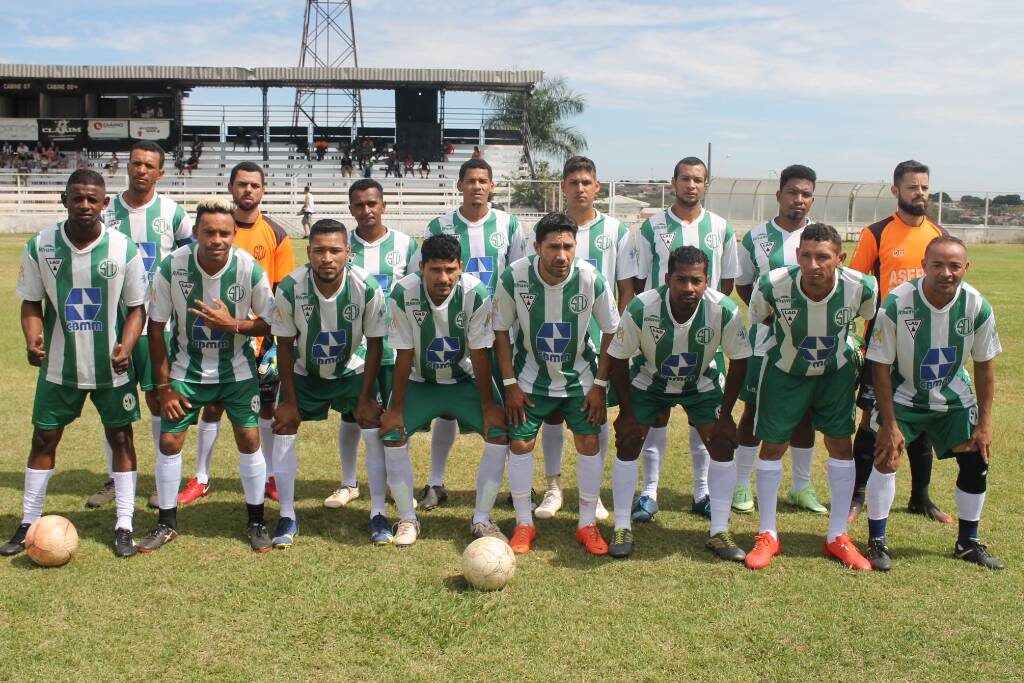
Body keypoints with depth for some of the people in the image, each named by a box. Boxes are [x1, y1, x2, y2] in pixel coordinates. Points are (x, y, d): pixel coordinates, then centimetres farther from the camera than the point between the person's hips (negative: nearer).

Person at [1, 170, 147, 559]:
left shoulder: (124, 248, -10)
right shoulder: (40, 246, -6)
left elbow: (136, 308, -3)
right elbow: (31, 302, 2)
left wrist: (126, 347, -20)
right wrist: (32, 338, -17)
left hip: (111, 367, -1)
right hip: (58, 366, 1)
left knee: (120, 438, 6)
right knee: (43, 438, 8)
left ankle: (124, 525, 15)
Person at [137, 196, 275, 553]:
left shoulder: (250, 268, -20)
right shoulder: (172, 266, -19)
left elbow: (270, 323, -8)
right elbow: (156, 328, -8)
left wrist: (232, 324, -27)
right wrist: (165, 386, -8)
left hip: (237, 371, 0)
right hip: (186, 370, 1)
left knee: (249, 439, -2)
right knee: (169, 441, 0)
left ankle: (256, 522, 14)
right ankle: (167, 523, 19)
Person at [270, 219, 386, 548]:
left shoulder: (367, 287, -27)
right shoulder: (290, 288, -26)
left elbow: (374, 344, -14)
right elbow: (285, 346, -13)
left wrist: (366, 398, -12)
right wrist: (289, 400, -11)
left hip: (352, 370, 0)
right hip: (304, 372, 1)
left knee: (374, 428, -10)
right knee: (283, 428, -7)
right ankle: (287, 517, 7)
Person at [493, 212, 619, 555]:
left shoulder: (592, 279, -23)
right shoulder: (514, 277, -24)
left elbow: (611, 331, -8)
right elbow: (501, 330, -9)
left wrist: (600, 385, -8)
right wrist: (510, 384, -10)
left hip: (579, 378, 0)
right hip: (530, 378, 0)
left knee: (589, 442, -2)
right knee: (520, 443, -3)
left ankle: (587, 523, 14)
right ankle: (524, 524, 14)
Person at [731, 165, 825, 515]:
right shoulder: (755, 238, 0)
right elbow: (743, 285, 9)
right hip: (764, 341, -2)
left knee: (804, 412, 10)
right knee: (755, 409, 4)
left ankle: (802, 486, 23)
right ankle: (742, 484, 15)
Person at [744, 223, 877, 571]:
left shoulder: (861, 287, -28)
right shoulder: (772, 285, -31)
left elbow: (872, 320, -3)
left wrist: (860, 353, 6)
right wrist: (787, 336, 3)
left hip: (837, 371, 1)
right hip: (784, 371, -1)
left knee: (841, 444, 1)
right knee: (772, 445, 1)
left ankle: (838, 537, 15)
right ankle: (768, 536, 15)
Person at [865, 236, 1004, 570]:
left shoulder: (978, 307, -19)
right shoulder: (896, 304, -28)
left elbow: (984, 365, -4)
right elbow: (881, 366, -19)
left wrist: (984, 422, -4)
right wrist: (889, 424, -18)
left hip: (954, 399, 3)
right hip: (903, 395, -3)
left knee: (976, 462, 2)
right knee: (887, 455, -15)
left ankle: (968, 543, 23)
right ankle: (876, 541, 0)